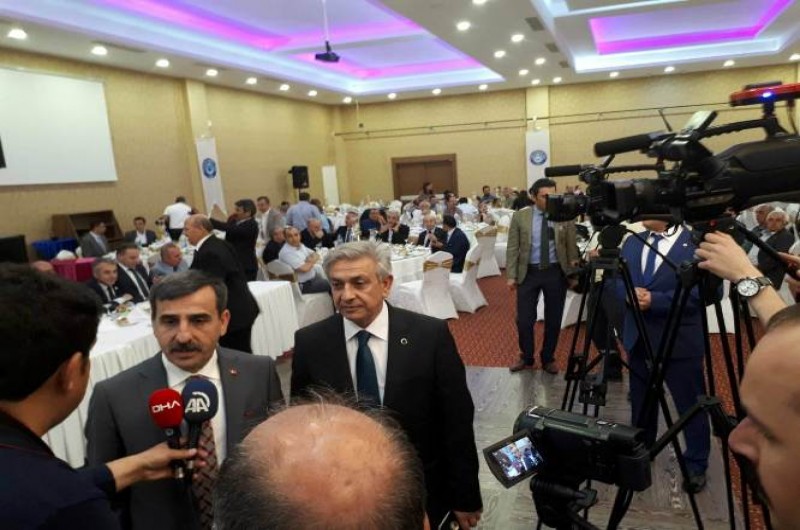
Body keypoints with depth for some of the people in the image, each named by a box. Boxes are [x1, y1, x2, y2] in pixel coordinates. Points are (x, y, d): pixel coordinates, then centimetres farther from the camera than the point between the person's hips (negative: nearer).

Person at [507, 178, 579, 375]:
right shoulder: (520, 216, -2)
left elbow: (572, 247, 3)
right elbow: (512, 248, 0)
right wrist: (511, 275, -4)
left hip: (556, 273, 1)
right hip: (529, 272, 0)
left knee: (553, 319, 9)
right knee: (524, 319, 3)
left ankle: (548, 358, 27)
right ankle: (526, 357, 24)